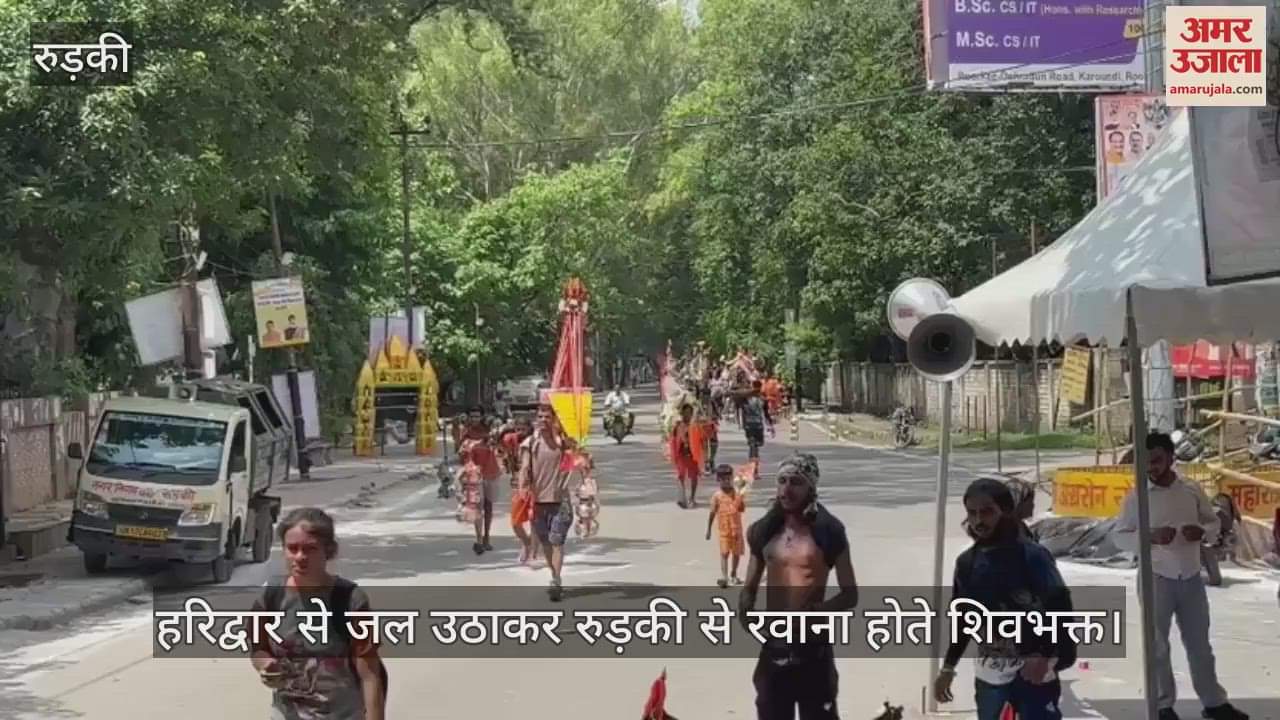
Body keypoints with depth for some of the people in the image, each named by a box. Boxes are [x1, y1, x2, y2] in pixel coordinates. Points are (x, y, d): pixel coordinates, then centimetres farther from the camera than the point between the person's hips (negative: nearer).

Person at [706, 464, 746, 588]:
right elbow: (713, 513, -2)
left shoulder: (737, 493, -1)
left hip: (737, 529, 3)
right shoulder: (717, 496, -5)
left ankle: (734, 574, 29)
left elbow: (743, 509, 0)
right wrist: (709, 529, 0)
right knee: (724, 553, -7)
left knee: (737, 552, 12)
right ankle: (724, 577, -15)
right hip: (724, 529, -2)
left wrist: (741, 504, -23)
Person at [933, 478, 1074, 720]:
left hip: (1033, 670, -6)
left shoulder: (1032, 555, -14)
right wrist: (948, 667, 16)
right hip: (988, 672, 6)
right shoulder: (966, 562, 6)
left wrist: (1044, 656, -26)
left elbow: (1060, 606, -17)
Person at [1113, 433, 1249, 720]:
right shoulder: (1136, 496, -8)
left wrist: (1203, 531, -13)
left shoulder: (1192, 490, 1)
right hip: (1156, 578, -3)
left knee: (1199, 643, 13)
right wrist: (1150, 537, -22)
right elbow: (1120, 536, -5)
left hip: (1192, 577, 3)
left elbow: (1214, 521, 11)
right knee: (1158, 645, 7)